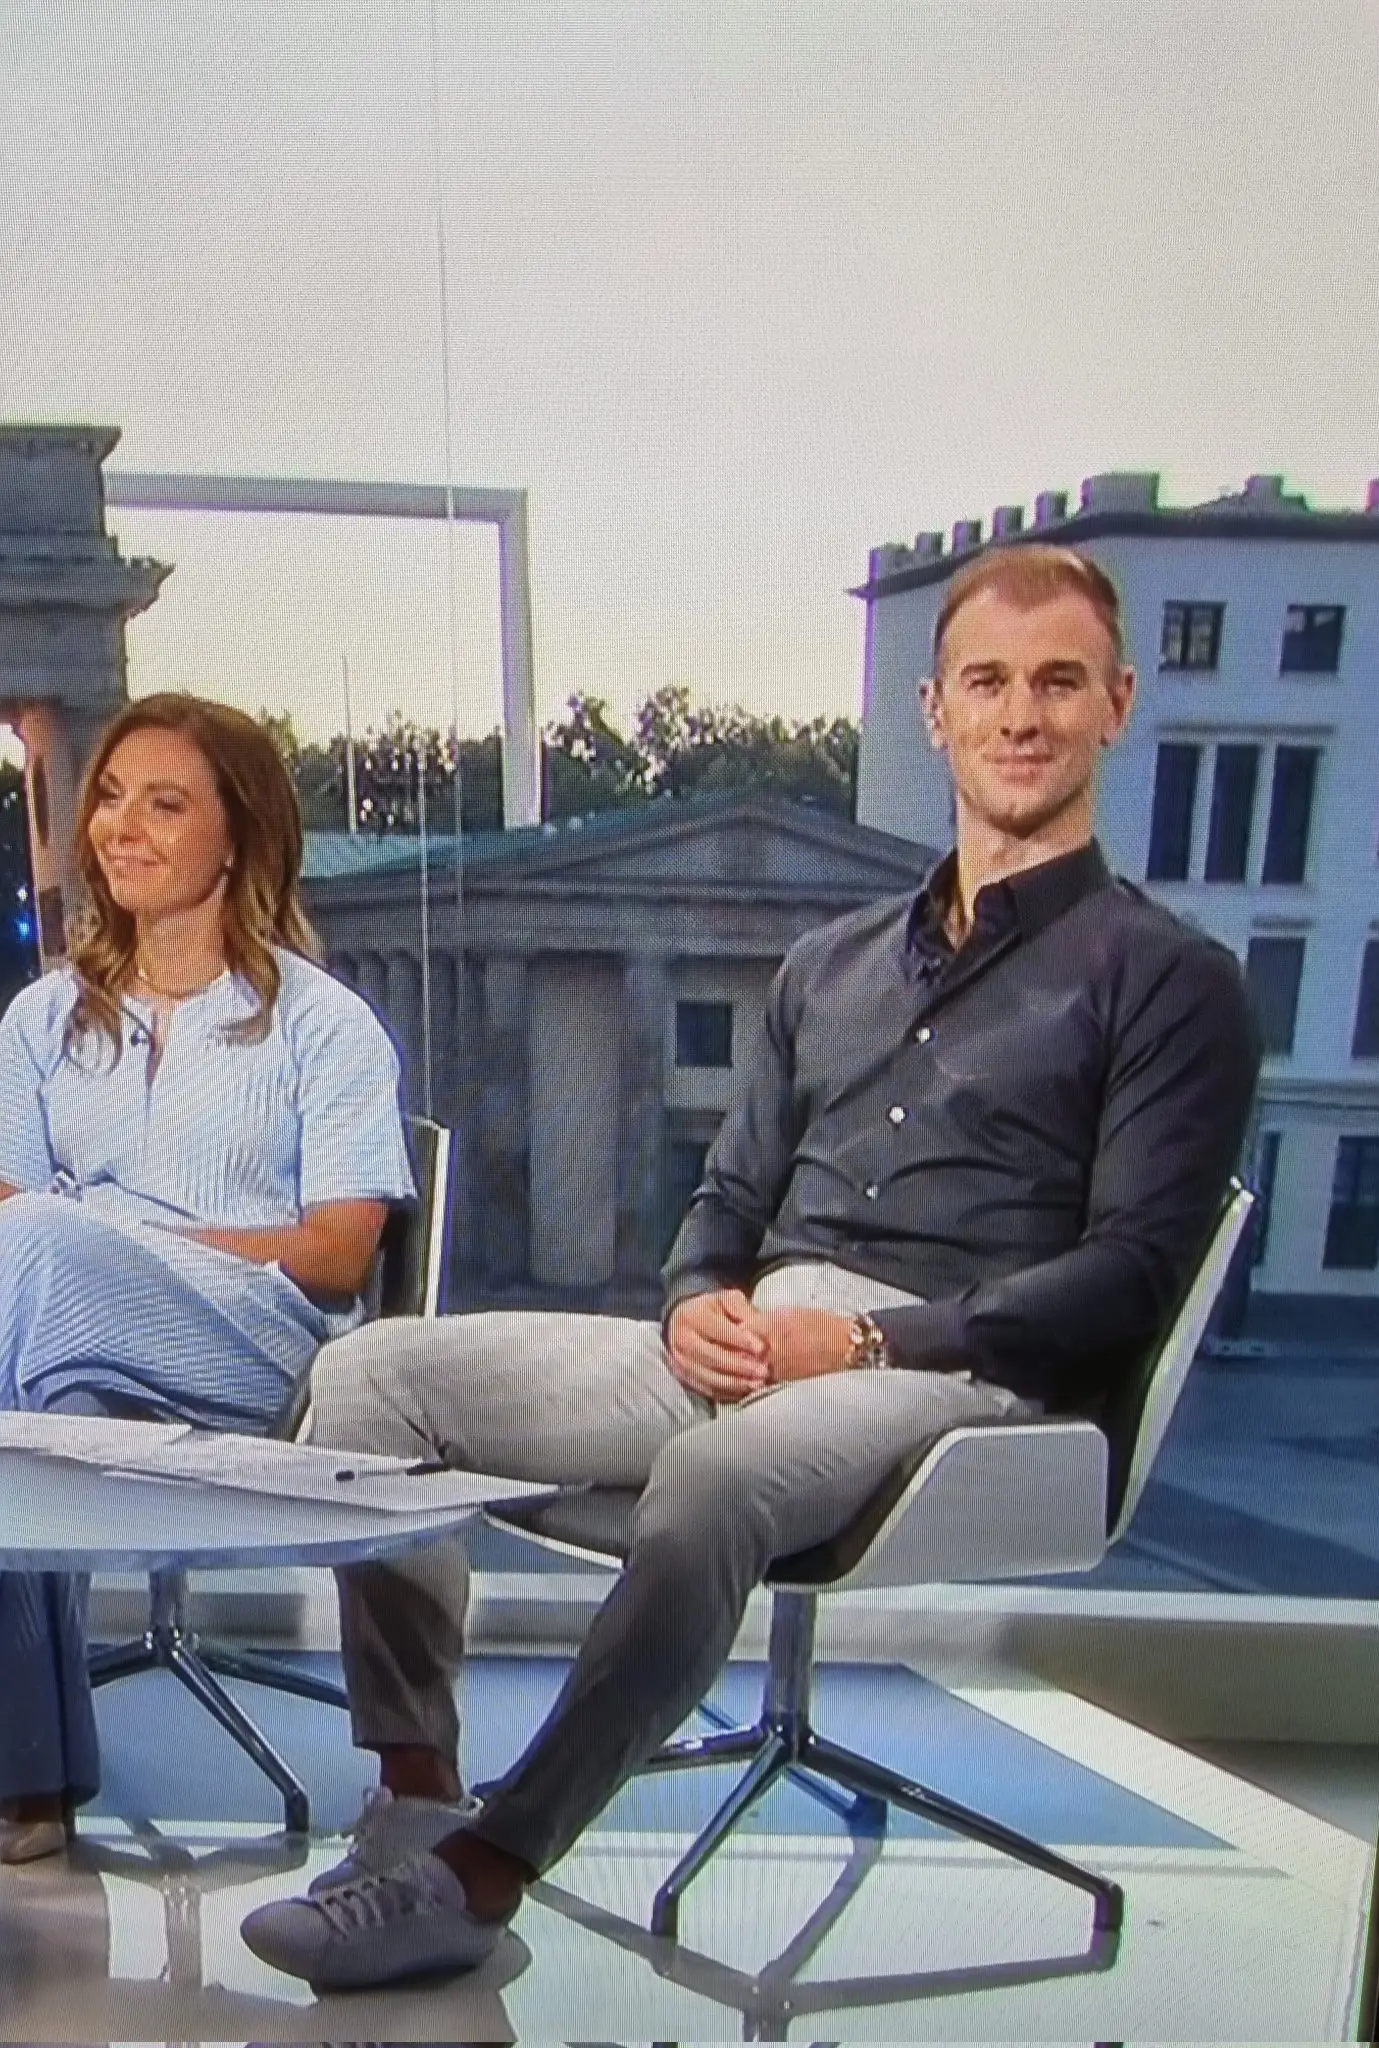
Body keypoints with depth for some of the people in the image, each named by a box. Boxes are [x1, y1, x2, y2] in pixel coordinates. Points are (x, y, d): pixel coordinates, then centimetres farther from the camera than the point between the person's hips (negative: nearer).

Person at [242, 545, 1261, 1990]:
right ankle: (415, 1801, -4)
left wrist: (865, 1340, -15)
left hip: (960, 1372, -6)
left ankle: (478, 1878, -22)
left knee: (713, 1472, -38)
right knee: (372, 1374, -5)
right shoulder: (831, 962, 21)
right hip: (742, 1349, 6)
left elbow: (1128, 1276, -6)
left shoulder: (1170, 980, 4)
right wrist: (698, 1303, -3)